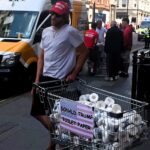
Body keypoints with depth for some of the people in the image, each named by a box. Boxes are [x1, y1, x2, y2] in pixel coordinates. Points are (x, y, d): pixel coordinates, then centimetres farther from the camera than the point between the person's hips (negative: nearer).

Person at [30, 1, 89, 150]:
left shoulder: (70, 32, -12)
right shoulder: (46, 32, 10)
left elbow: (84, 52, -8)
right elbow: (42, 57, 13)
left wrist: (74, 74, -9)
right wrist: (37, 80, 7)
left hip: (61, 80, -8)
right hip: (45, 77, 8)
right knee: (36, 111, 12)